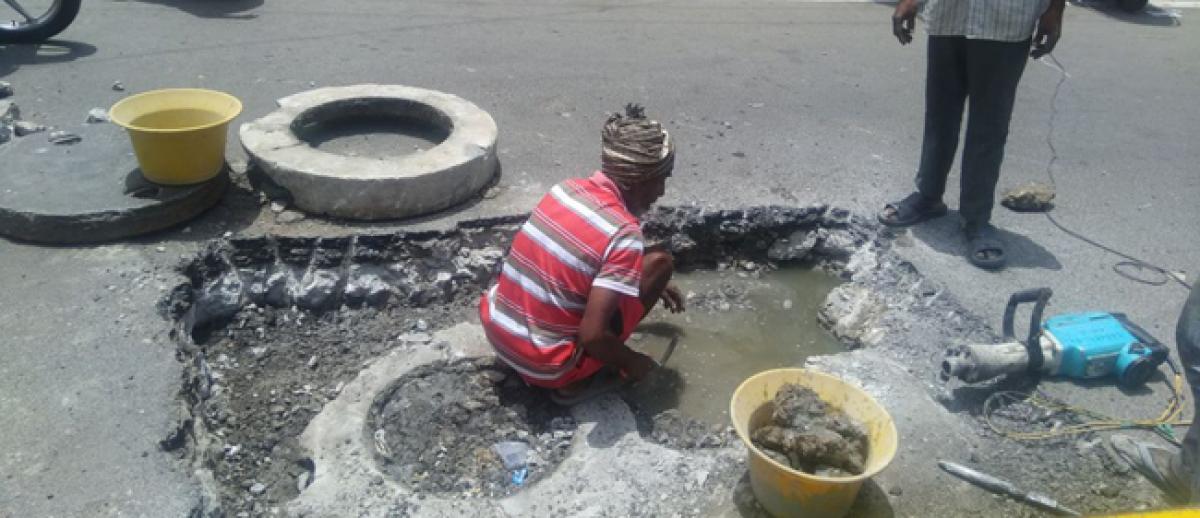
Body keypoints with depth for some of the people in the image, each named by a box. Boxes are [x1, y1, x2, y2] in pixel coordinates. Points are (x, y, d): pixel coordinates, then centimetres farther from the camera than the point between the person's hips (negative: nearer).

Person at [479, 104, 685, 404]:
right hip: (545, 366, -7)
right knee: (660, 261, -3)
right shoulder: (624, 232, -22)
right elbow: (592, 336, -27)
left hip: (495, 330, 7)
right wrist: (632, 363, -7)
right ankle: (574, 380, 1)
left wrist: (646, 283, 30)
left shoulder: (567, 189, 0)